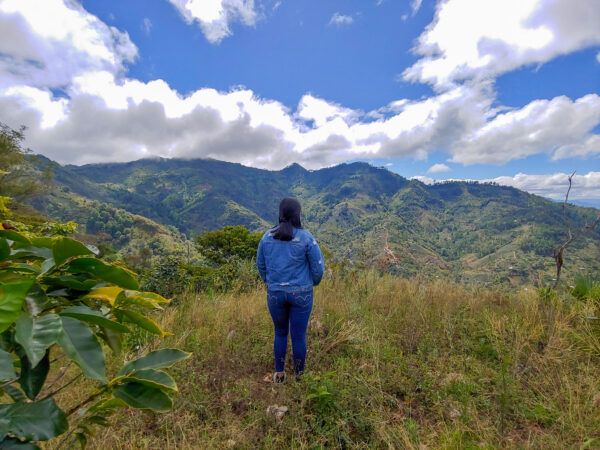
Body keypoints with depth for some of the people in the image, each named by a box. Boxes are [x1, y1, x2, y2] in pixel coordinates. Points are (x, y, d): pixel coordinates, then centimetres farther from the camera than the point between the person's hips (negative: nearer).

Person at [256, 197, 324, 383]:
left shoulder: (267, 237, -3)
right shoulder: (306, 237, -13)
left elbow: (260, 265, 8)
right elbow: (318, 267, -6)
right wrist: (314, 282, 15)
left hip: (275, 293, 3)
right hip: (301, 294, -2)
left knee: (280, 333, 23)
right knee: (299, 336, 13)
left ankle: (279, 373, 37)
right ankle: (299, 375, 32)